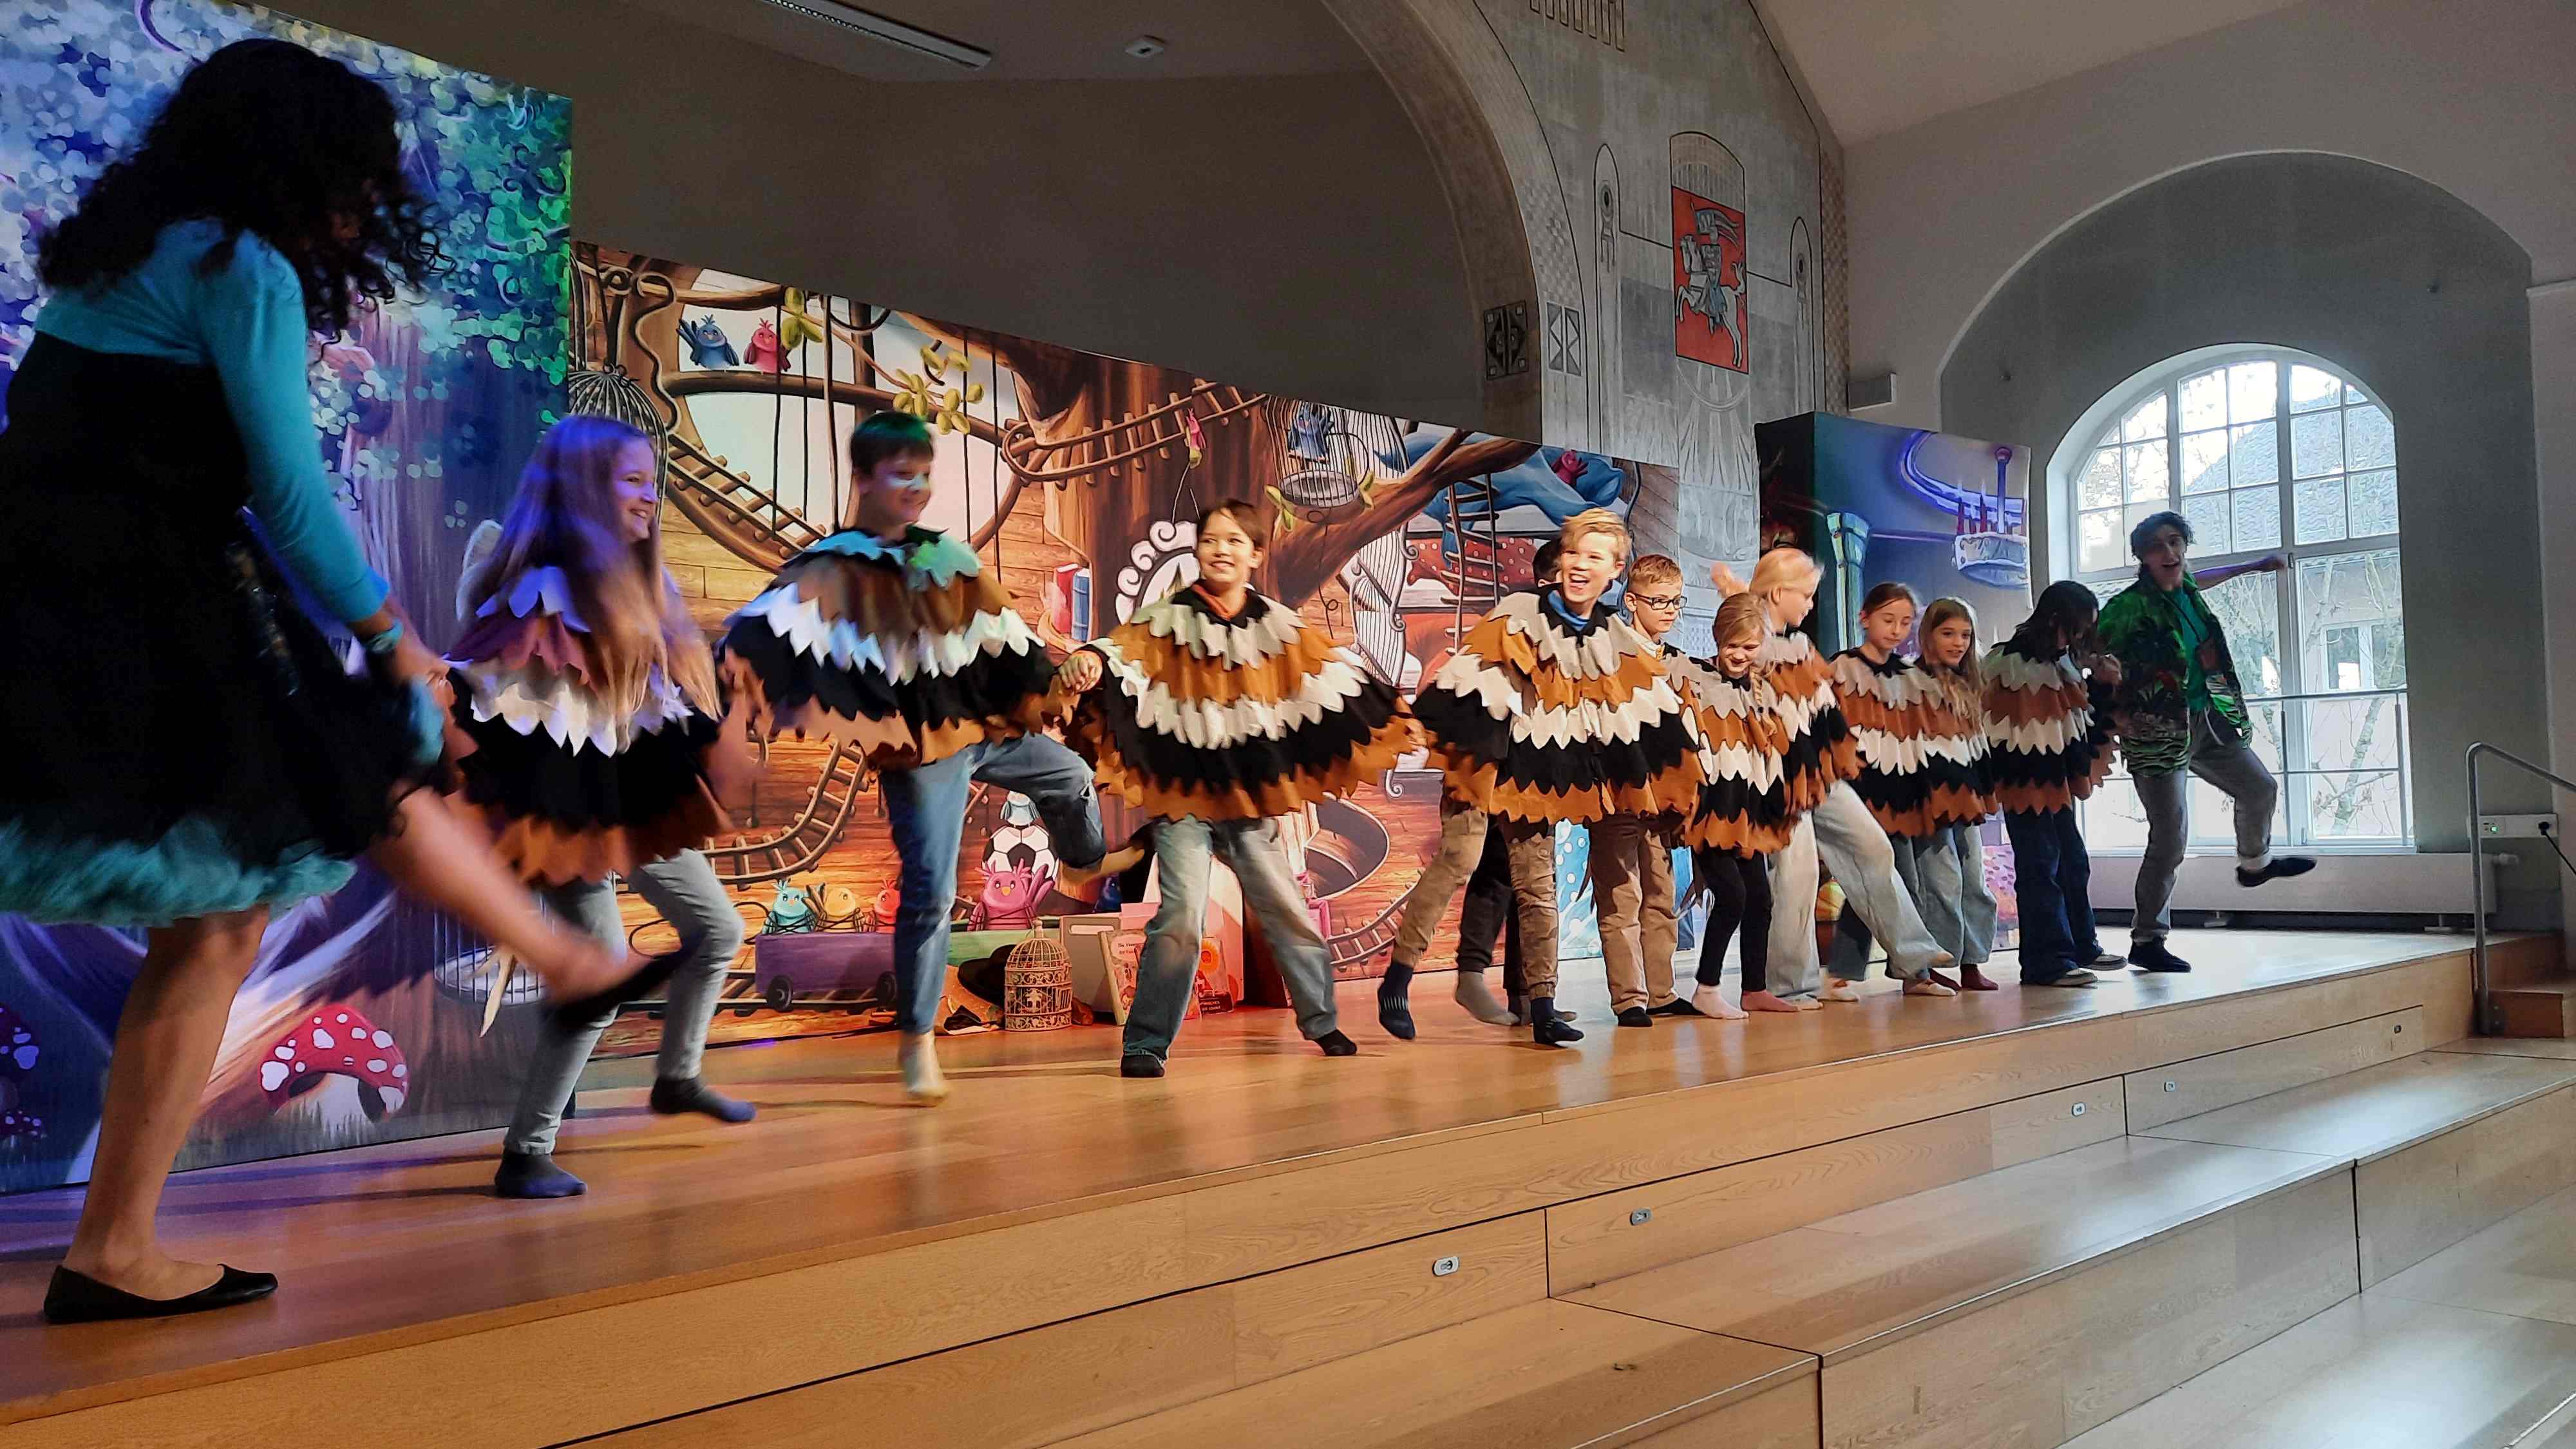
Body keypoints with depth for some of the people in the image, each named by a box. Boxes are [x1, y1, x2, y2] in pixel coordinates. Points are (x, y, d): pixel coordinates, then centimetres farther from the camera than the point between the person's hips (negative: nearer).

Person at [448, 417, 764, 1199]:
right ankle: (524, 1156, 2)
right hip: (575, 807, -9)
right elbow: (482, 702, -24)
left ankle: (677, 1078, 39)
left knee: (719, 930, 19)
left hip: (645, 800, 9)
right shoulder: (542, 591, -18)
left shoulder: (639, 587, 7)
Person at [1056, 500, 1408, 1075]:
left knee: (1287, 911, 13)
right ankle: (1145, 1043, 1)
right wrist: (1090, 661, -44)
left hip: (1251, 797, 3)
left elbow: (1340, 676, 12)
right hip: (1181, 794, -3)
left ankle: (1320, 1021, 33)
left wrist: (1395, 714, 10)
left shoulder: (1280, 628, 4)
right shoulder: (1167, 621, -6)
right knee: (1181, 915, -14)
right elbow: (1122, 652, -23)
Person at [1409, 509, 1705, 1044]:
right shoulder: (1518, 616, -9)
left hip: (1543, 773, 4)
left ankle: (1542, 1006, 16)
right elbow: (1467, 679, -14)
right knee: (1458, 859, -17)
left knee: (1537, 885, 10)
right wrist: (1452, 743, -21)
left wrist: (1667, 781, 8)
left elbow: (1656, 719, 10)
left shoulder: (1620, 642, 5)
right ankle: (1397, 975, -9)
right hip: (1489, 758, -4)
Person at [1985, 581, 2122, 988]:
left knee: (2073, 864, 16)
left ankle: (2081, 948, 29)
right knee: (2041, 869, -7)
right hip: (2027, 783, -10)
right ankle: (2048, 962, -4)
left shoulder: (2060, 662, 15)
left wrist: (2101, 683, 7)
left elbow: (2081, 715, 20)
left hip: (2057, 782, 10)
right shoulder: (2013, 661, -13)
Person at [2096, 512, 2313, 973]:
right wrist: (2116, 715, -20)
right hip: (2159, 732, -8)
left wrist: (2251, 567, 43)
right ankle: (2146, 941, 2)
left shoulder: (2185, 588, 5)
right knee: (2170, 840, -9)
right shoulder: (2130, 606, -18)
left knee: (2260, 788, 23)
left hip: (2207, 720, 8)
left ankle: (2255, 863, 54)